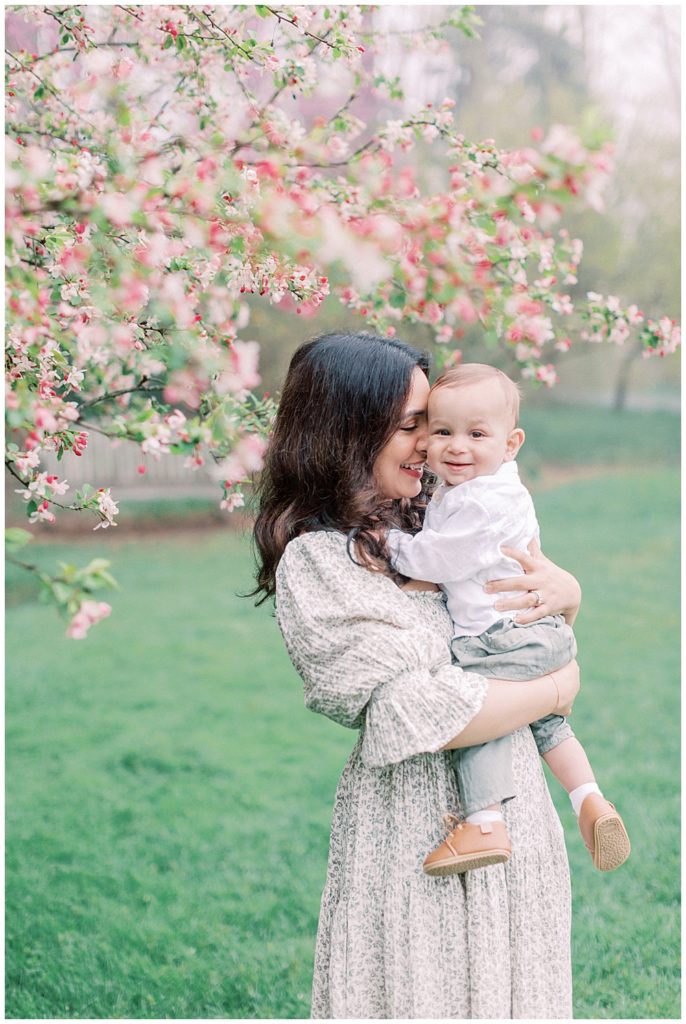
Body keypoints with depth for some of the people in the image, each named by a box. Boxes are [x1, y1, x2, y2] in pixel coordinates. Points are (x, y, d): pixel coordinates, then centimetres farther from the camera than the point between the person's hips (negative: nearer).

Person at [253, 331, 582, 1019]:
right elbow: (420, 715, -23)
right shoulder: (317, 560, -17)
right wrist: (557, 690, -10)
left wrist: (567, 593, -6)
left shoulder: (425, 526, 5)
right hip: (420, 825, -7)